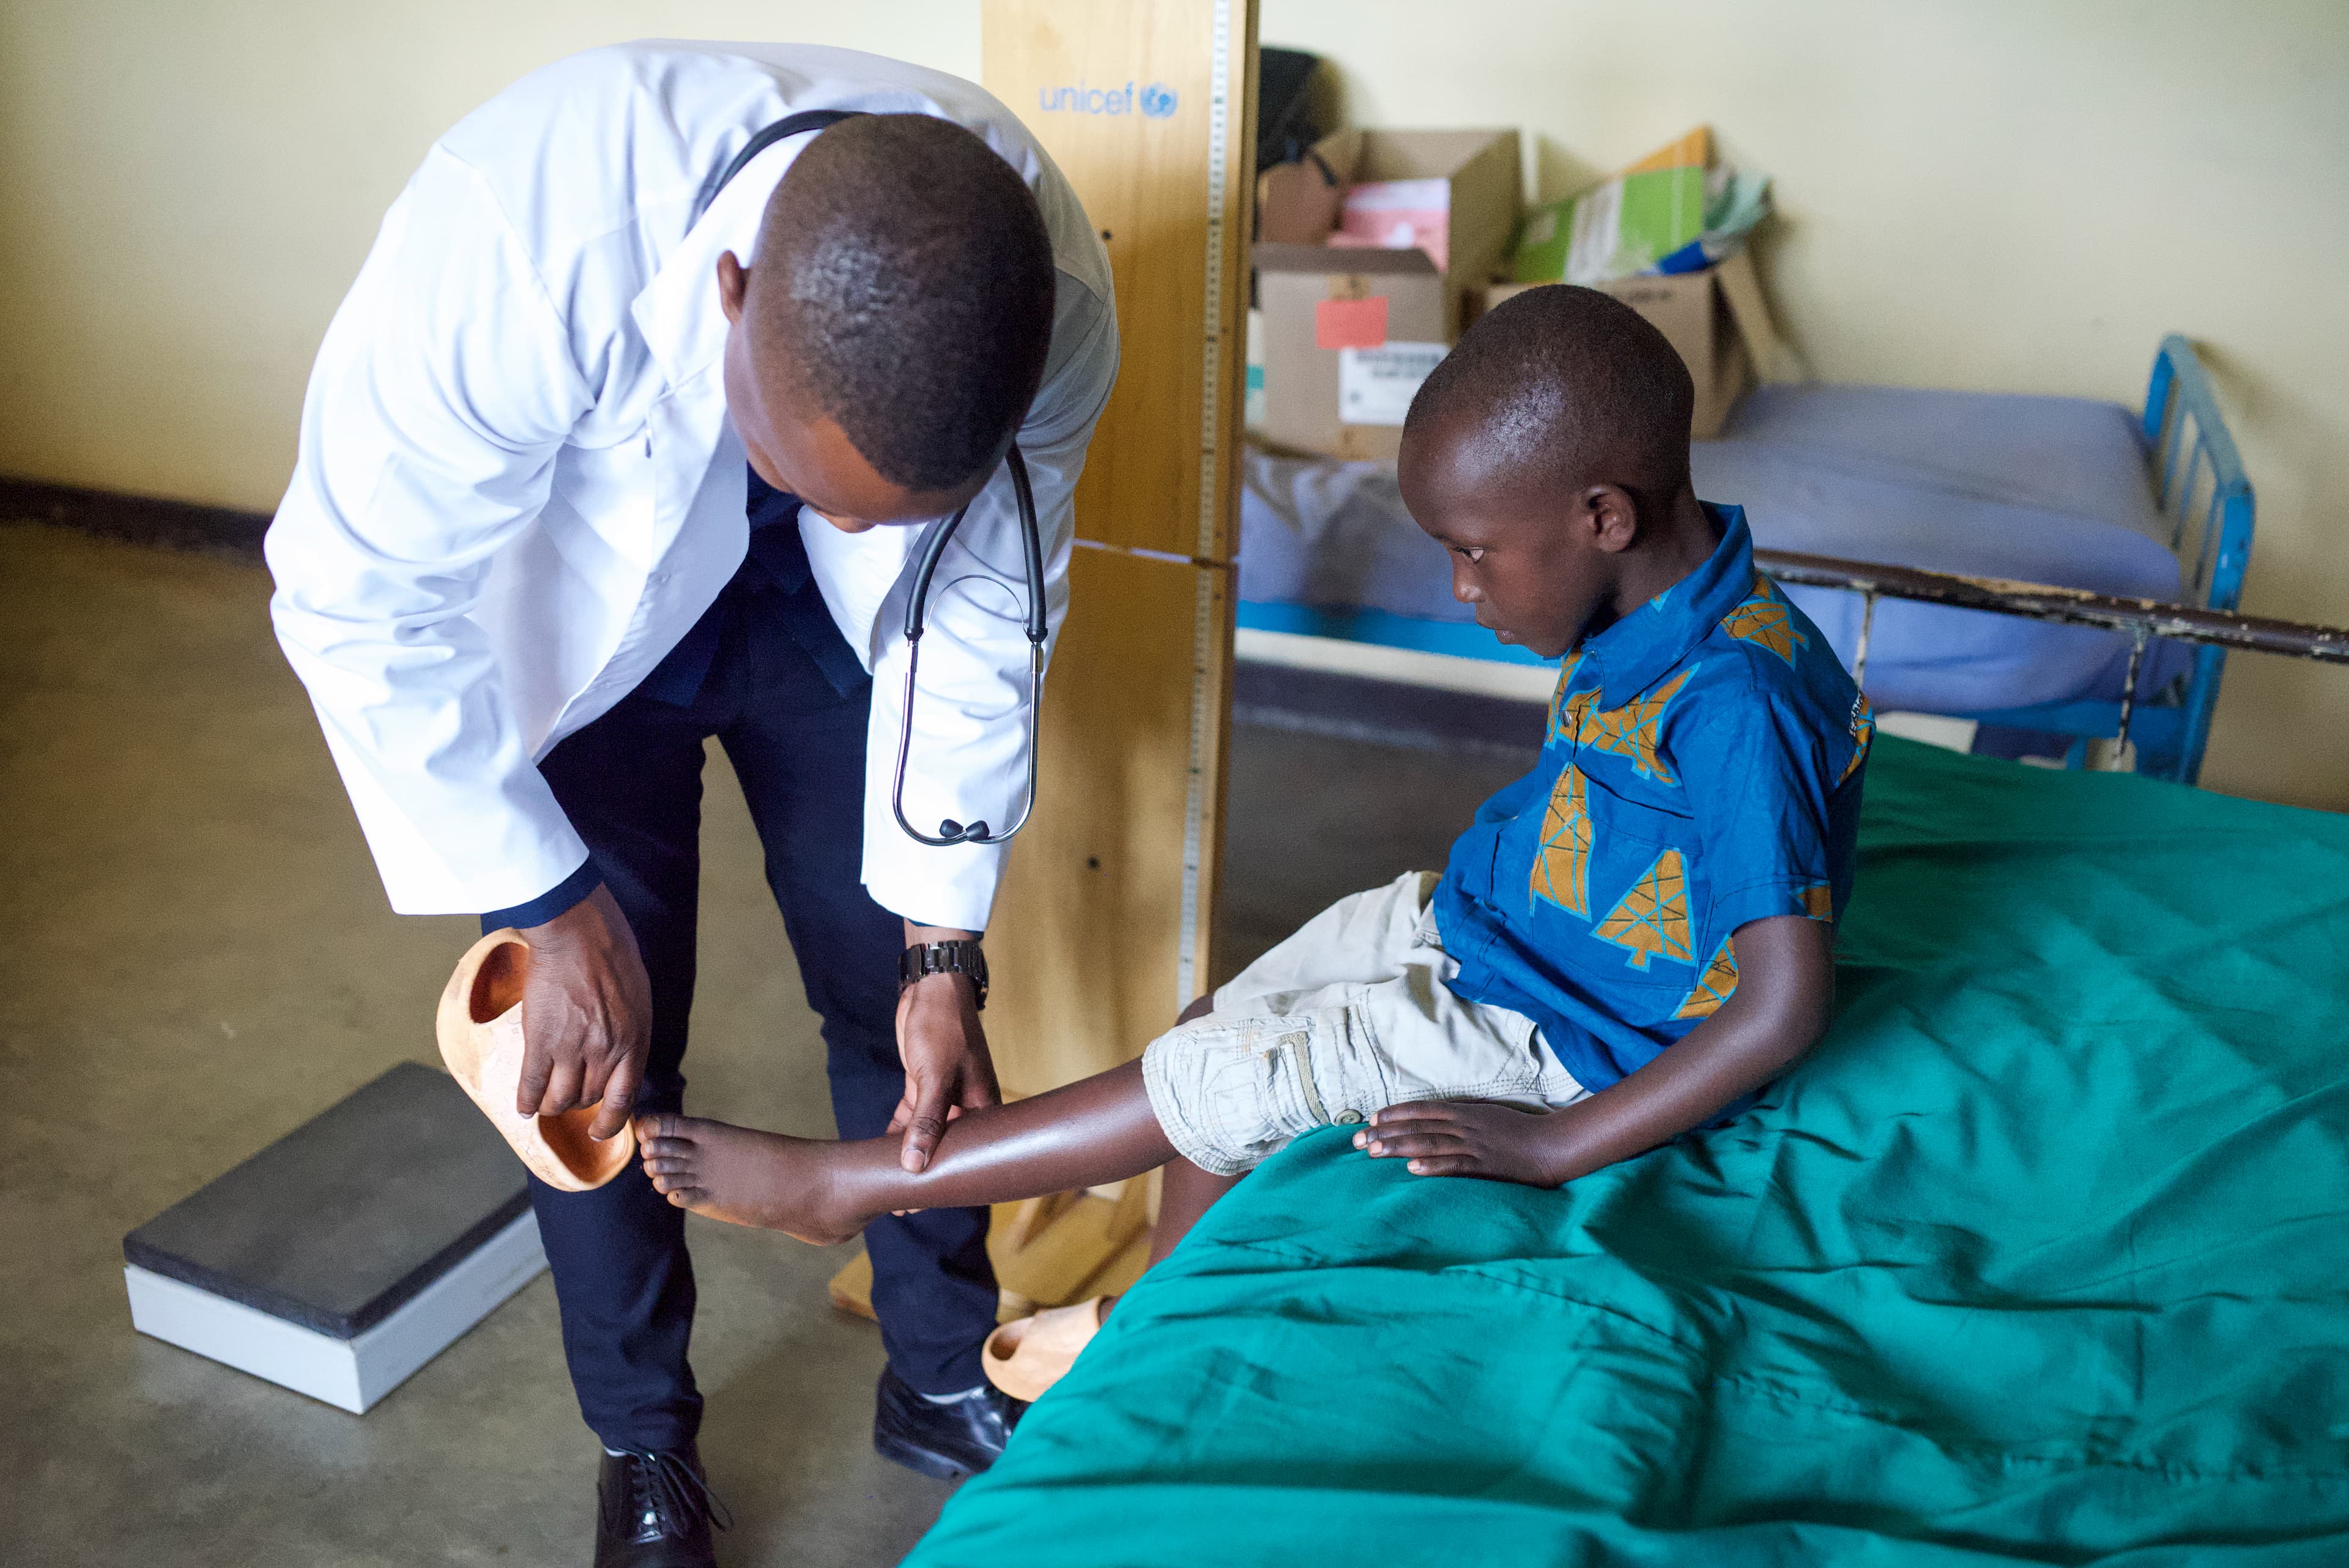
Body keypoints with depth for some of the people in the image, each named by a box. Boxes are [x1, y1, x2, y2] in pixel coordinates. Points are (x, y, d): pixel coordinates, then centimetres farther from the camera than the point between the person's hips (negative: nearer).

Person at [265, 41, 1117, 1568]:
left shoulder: (1051, 303, -30)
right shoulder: (522, 232, -40)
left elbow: (980, 622, -15)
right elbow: (359, 603, -27)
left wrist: (946, 957, -14)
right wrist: (556, 910, -23)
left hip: (828, 629, 2)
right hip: (572, 613, -2)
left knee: (897, 992, 6)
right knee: (598, 1037, -1)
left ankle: (945, 1378, 31)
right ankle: (645, 1439, 26)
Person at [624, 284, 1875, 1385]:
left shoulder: (1735, 700, -32)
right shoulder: (1655, 609, -4)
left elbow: (1787, 1003, -31)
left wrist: (1552, 1148, -28)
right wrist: (1473, 879, 3)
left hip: (1549, 1028, -9)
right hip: (1475, 920, 9)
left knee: (1219, 1085, -9)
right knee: (1220, 1030, 9)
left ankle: (845, 1184, 5)